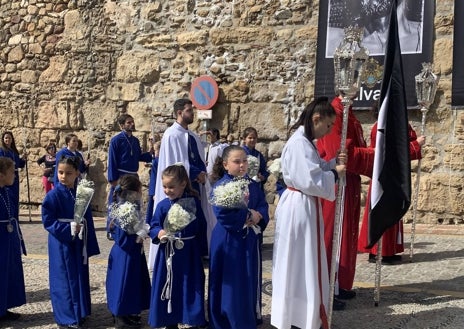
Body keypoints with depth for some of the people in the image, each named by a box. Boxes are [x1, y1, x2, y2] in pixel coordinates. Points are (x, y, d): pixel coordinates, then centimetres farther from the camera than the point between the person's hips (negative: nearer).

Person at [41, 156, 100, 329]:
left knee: (80, 277, 13)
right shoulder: (53, 195, -13)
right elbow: (47, 221, -14)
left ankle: (79, 313, 27)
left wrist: (90, 244, 6)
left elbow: (88, 220, 6)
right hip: (62, 243, -5)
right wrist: (68, 228, -24)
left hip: (79, 243, 6)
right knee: (65, 280, 0)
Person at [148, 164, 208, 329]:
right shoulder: (162, 205, -2)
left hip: (190, 253, -1)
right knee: (169, 288, 8)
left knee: (191, 288, 7)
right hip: (169, 253, 1)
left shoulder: (194, 202, -3)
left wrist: (202, 250, 2)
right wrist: (159, 233, -27)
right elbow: (153, 227, -4)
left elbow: (202, 228, 1)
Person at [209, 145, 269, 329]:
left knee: (249, 281, 13)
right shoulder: (220, 187, -11)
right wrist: (247, 216, -17)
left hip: (250, 240, 5)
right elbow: (223, 214, -22)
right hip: (228, 241, -5)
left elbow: (263, 207, 2)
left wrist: (258, 216, -20)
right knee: (229, 283, 4)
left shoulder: (254, 186, 7)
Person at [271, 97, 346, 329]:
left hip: (305, 207, 11)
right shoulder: (299, 143, -21)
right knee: (299, 264, 1)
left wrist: (333, 163, 3)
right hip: (299, 208, -11)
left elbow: (314, 170, 18)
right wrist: (335, 173, -12)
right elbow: (310, 181, -25)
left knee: (306, 263, 18)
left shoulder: (306, 142, 12)